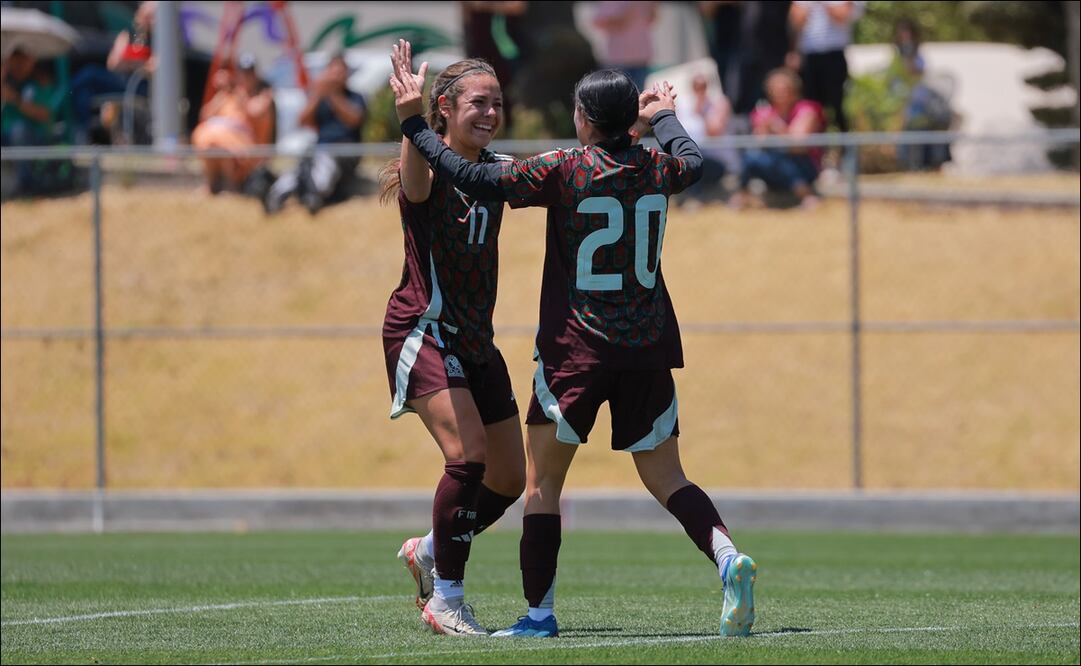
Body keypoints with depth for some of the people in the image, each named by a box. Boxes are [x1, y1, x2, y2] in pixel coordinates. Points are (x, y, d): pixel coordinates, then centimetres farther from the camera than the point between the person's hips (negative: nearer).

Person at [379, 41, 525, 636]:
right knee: (468, 455, -23)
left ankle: (427, 552, 34)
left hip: (475, 341, 8)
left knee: (509, 478, 9)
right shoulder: (429, 172, -14)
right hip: (423, 332, -7)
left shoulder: (497, 171, 6)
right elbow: (414, 180, -38)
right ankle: (445, 599, -14)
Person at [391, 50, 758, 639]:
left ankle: (539, 612, 4)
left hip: (576, 348, -4)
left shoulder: (564, 170, -10)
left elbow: (477, 180, -14)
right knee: (665, 478, 11)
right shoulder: (658, 170, 5)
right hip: (649, 348, 4)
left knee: (542, 484, 8)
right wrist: (663, 117, 49)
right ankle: (726, 556, -14)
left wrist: (415, 124, -6)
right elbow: (692, 160, 30)